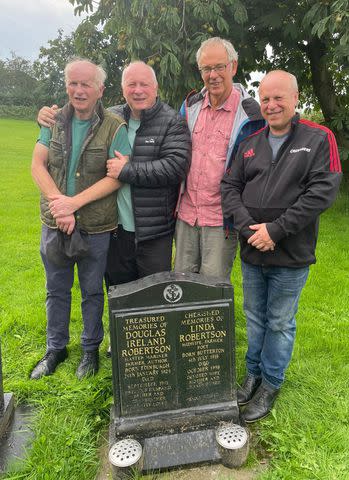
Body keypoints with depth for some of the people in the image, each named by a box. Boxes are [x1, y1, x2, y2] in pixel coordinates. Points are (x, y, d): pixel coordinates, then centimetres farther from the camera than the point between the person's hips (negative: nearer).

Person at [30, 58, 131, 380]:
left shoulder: (114, 127, -7)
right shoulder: (55, 120, 4)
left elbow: (117, 176, -16)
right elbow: (38, 165, -2)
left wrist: (74, 203, -21)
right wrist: (58, 204, -16)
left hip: (96, 227, -3)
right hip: (55, 224, 4)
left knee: (92, 291, 12)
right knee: (56, 290, 16)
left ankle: (91, 349, 33)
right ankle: (56, 349, 36)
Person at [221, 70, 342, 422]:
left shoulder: (319, 139, -5)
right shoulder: (250, 144, 7)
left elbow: (322, 192, -15)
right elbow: (230, 187, 2)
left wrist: (275, 230, -18)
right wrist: (247, 228, -13)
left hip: (291, 256, -4)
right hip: (251, 252, 4)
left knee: (280, 323, 10)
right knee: (254, 317, 18)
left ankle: (271, 384, 30)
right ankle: (253, 373, 38)